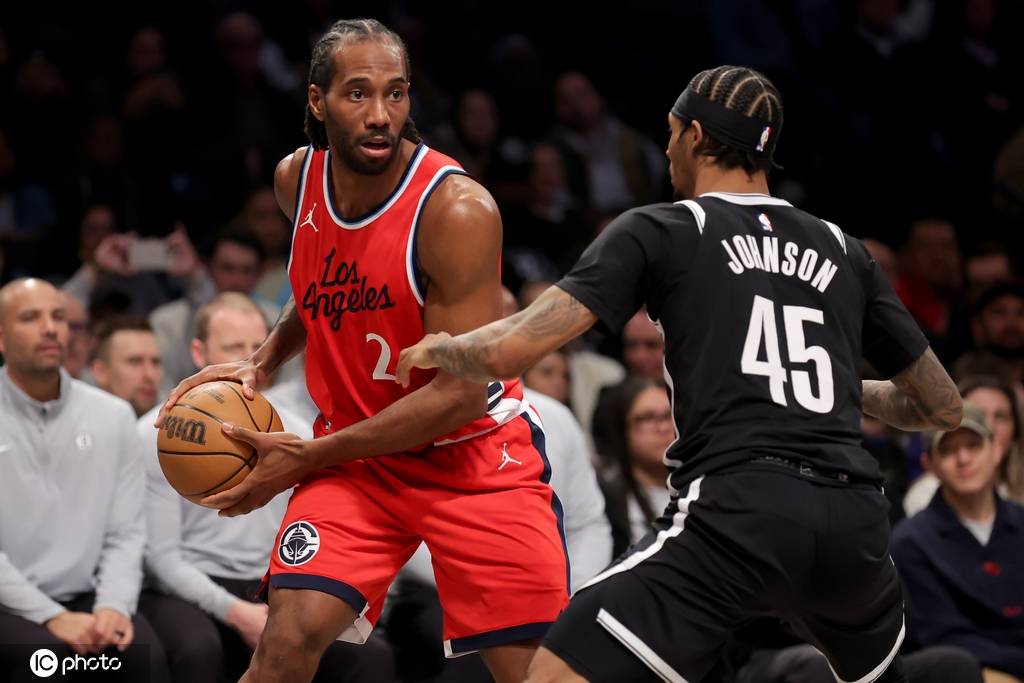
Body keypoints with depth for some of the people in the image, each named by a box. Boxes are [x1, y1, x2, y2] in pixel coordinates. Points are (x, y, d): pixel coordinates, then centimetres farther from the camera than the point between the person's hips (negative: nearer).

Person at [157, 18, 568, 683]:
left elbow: (462, 391, -23)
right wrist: (260, 364, 2)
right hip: (354, 447, 4)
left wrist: (308, 458, -19)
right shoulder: (297, 179, -3)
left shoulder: (457, 209, -23)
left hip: (475, 452, -4)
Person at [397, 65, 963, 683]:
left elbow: (508, 352, 0)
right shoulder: (843, 251, 21)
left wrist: (437, 349, 22)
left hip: (739, 513, -5)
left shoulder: (656, 231, 9)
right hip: (855, 521, 5)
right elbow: (945, 406, 26)